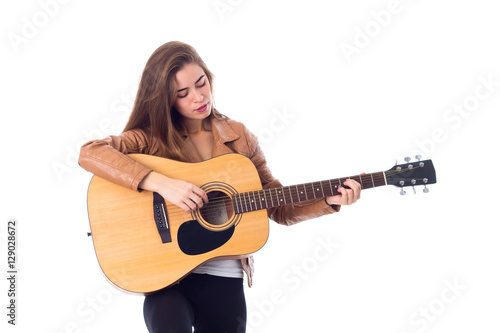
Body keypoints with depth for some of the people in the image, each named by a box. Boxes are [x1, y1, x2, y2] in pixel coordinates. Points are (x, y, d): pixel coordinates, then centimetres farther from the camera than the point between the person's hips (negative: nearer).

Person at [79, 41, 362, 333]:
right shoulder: (151, 138, 0)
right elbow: (90, 153, -19)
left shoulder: (239, 137, 8)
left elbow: (279, 208, 11)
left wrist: (328, 201, -5)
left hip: (224, 276, 3)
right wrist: (162, 183, -26)